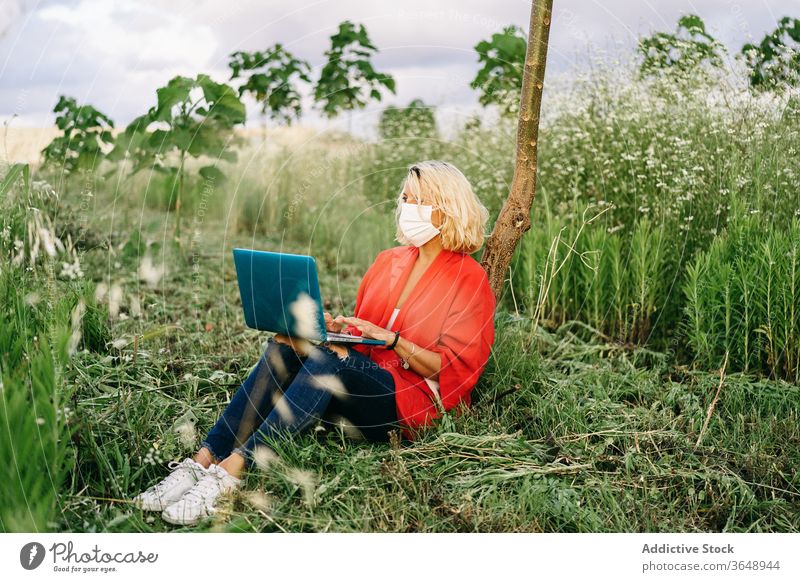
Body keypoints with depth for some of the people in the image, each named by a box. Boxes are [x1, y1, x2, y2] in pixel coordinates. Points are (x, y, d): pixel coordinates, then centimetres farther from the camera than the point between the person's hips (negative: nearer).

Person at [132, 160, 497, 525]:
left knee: (329, 358, -34)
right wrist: (334, 327, -4)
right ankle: (202, 461, -30)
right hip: (361, 382, 6)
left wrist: (392, 340, -19)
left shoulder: (470, 279, -3)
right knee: (284, 346, -23)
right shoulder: (388, 260, 15)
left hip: (414, 404, -5)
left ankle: (231, 468, -37)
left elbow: (456, 370, -8)